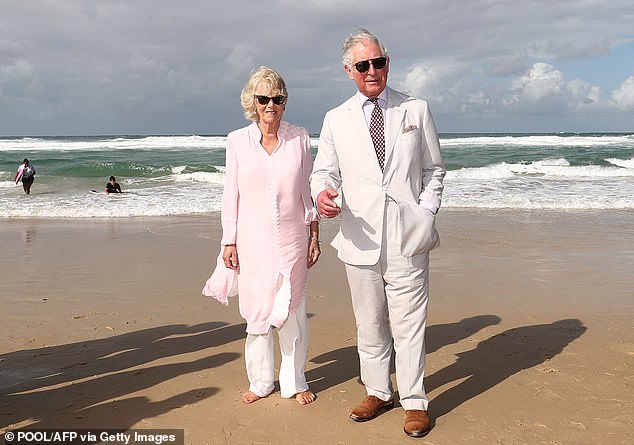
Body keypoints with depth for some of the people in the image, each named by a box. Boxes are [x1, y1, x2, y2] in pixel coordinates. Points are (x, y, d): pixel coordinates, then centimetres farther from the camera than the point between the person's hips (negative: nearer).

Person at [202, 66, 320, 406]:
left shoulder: (299, 138, 2)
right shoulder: (237, 141, 1)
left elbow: (308, 190, 7)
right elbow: (231, 195, 3)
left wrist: (314, 235, 4)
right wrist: (229, 242, 0)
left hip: (292, 240, 0)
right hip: (253, 242, 0)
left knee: (293, 313, 6)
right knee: (257, 312, 7)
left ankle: (295, 382, 22)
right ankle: (261, 382, 25)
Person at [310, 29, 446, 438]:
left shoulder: (417, 110, 8)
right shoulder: (336, 120, 9)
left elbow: (434, 170, 12)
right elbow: (324, 171, 10)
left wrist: (427, 213, -1)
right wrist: (322, 193, -14)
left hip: (407, 237, -1)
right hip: (361, 240, 2)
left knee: (409, 324, 1)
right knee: (369, 325, 13)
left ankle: (414, 402, 16)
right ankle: (379, 392, 30)